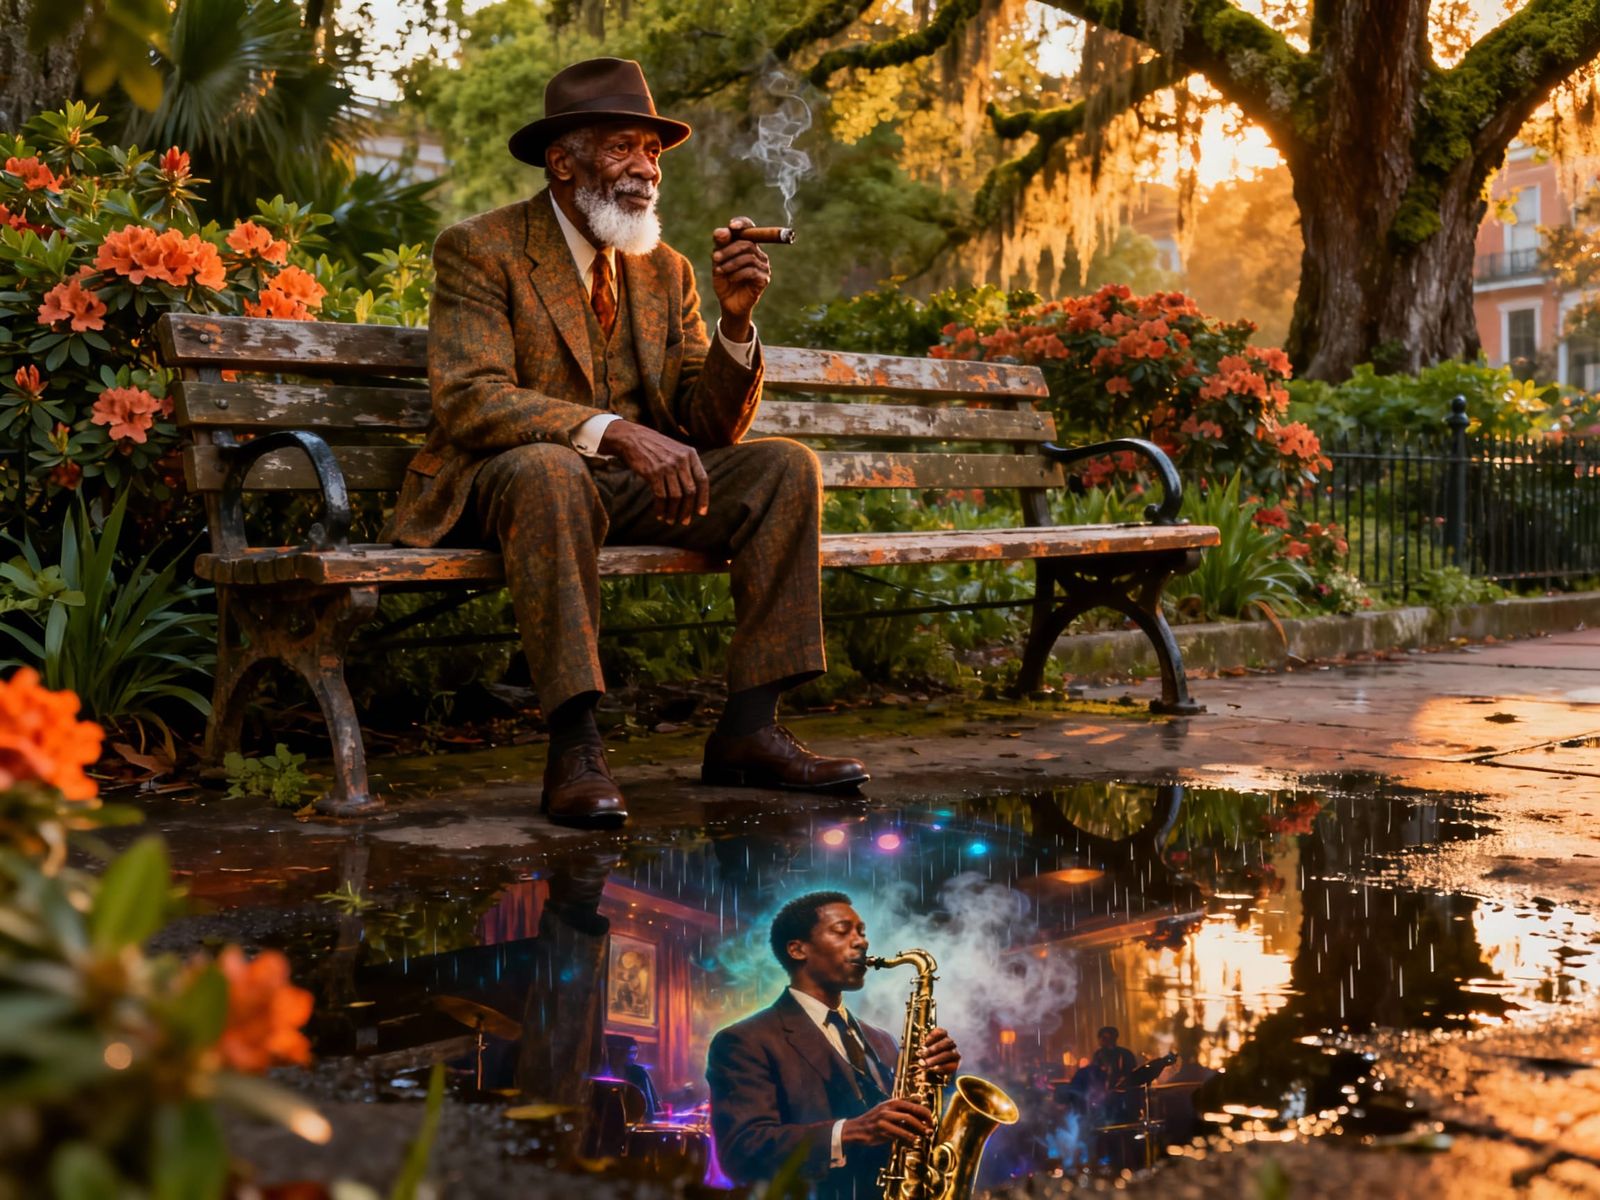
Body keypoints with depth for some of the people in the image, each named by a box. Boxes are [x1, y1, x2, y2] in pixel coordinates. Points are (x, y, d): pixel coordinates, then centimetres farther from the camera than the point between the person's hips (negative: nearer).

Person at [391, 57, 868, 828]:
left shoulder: (667, 273, 13)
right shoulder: (480, 251, -4)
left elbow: (713, 428, 7)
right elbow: (467, 398, -19)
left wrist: (736, 317, -11)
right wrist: (613, 431, -31)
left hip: (637, 488, 6)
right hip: (505, 484, -5)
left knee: (786, 465, -14)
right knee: (549, 469, -39)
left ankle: (749, 729, -17)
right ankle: (575, 747, -36)